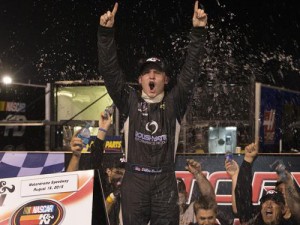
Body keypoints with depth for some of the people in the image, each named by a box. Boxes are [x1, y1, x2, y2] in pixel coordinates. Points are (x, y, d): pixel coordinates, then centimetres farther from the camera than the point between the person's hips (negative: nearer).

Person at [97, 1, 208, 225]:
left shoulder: (174, 103, 5)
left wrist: (198, 31, -14)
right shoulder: (130, 102, 5)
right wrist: (106, 32, -14)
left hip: (165, 181, 0)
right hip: (134, 180, 0)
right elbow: (109, 70, -3)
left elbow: (191, 70, -4)